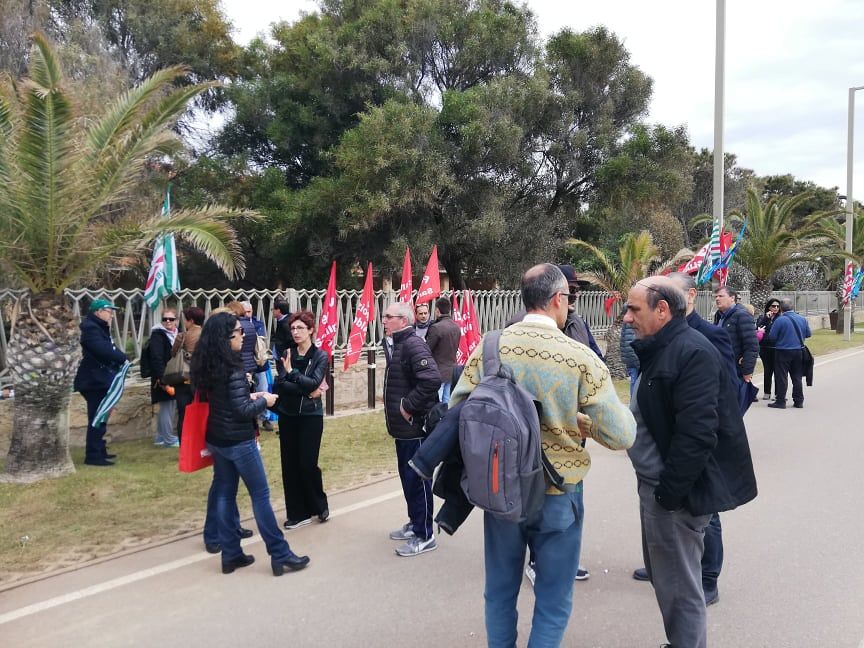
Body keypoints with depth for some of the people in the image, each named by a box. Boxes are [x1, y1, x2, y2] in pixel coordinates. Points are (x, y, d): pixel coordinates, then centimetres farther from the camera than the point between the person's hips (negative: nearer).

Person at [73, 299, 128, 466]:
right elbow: (103, 350, -27)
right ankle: (93, 455, -6)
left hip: (100, 380, 11)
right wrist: (122, 358, -14)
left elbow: (109, 349, 15)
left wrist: (119, 358, -3)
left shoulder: (99, 328, 19)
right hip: (95, 381, -11)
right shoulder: (90, 328, -16)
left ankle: (99, 451, 25)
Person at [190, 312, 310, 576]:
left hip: (216, 439, 8)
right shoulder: (232, 369, -21)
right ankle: (280, 555, 7)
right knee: (260, 495, 0)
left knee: (224, 494, 12)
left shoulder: (208, 367, 4)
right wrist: (264, 400, -5)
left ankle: (230, 555, 19)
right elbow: (243, 411, -21)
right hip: (239, 441, -8)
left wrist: (249, 396, 9)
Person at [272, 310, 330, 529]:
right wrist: (306, 391, -16)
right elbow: (280, 385, -7)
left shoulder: (320, 356, -4)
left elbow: (314, 382, -17)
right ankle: (298, 512, 15)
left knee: (308, 463, -6)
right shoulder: (287, 355, 5)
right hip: (287, 415, 4)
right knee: (289, 464, 4)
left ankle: (320, 505, 18)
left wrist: (291, 372, -20)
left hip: (311, 416, -4)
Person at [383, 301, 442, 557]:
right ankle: (415, 524, 34)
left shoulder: (413, 345, -18)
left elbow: (431, 380, -31)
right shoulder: (394, 344, 13)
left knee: (417, 479, -1)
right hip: (403, 425, 10)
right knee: (407, 476, 19)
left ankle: (424, 536, 9)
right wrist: (396, 409, 13)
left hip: (415, 424, -10)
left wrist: (409, 406, -23)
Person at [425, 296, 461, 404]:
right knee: (447, 401, 14)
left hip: (438, 372, -7)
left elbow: (427, 350, -13)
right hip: (451, 371, 7)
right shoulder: (457, 328, 6)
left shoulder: (436, 327, -18)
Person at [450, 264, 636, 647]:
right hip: (557, 495, -3)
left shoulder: (488, 347, -8)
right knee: (552, 602, 15)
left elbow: (457, 411, 0)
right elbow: (621, 436, -14)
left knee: (500, 592, 21)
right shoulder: (581, 358, -16)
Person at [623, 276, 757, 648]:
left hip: (677, 492, -10)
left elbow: (696, 434, -26)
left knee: (678, 586, 2)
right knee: (663, 574, 21)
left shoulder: (692, 353, -20)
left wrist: (669, 492, -21)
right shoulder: (660, 350, 12)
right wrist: (657, 487, 15)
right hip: (657, 483, 10)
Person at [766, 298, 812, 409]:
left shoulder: (780, 320, -15)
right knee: (797, 377, 13)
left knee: (781, 377, 1)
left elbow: (771, 337, -14)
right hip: (798, 351, 5)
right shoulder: (802, 319, 1)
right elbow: (808, 334, 10)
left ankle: (781, 401, 1)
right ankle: (799, 401, 17)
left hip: (783, 351, -5)